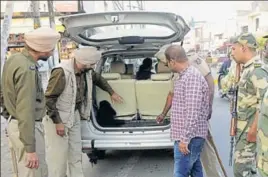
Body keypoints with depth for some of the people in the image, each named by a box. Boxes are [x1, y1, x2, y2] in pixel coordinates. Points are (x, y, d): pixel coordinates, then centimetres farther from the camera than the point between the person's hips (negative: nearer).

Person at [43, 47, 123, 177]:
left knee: (76, 154, 14)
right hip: (58, 117, -7)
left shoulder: (87, 70, -3)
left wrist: (112, 93, 25)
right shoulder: (61, 72, -26)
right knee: (58, 156, -1)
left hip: (74, 116, 8)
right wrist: (57, 122, -23)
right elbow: (49, 98, -23)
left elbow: (98, 79, 21)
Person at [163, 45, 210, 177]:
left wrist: (185, 138, -23)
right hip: (192, 136, 10)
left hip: (190, 137, -10)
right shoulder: (184, 76, 14)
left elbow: (193, 111, -24)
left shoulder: (192, 77, -19)